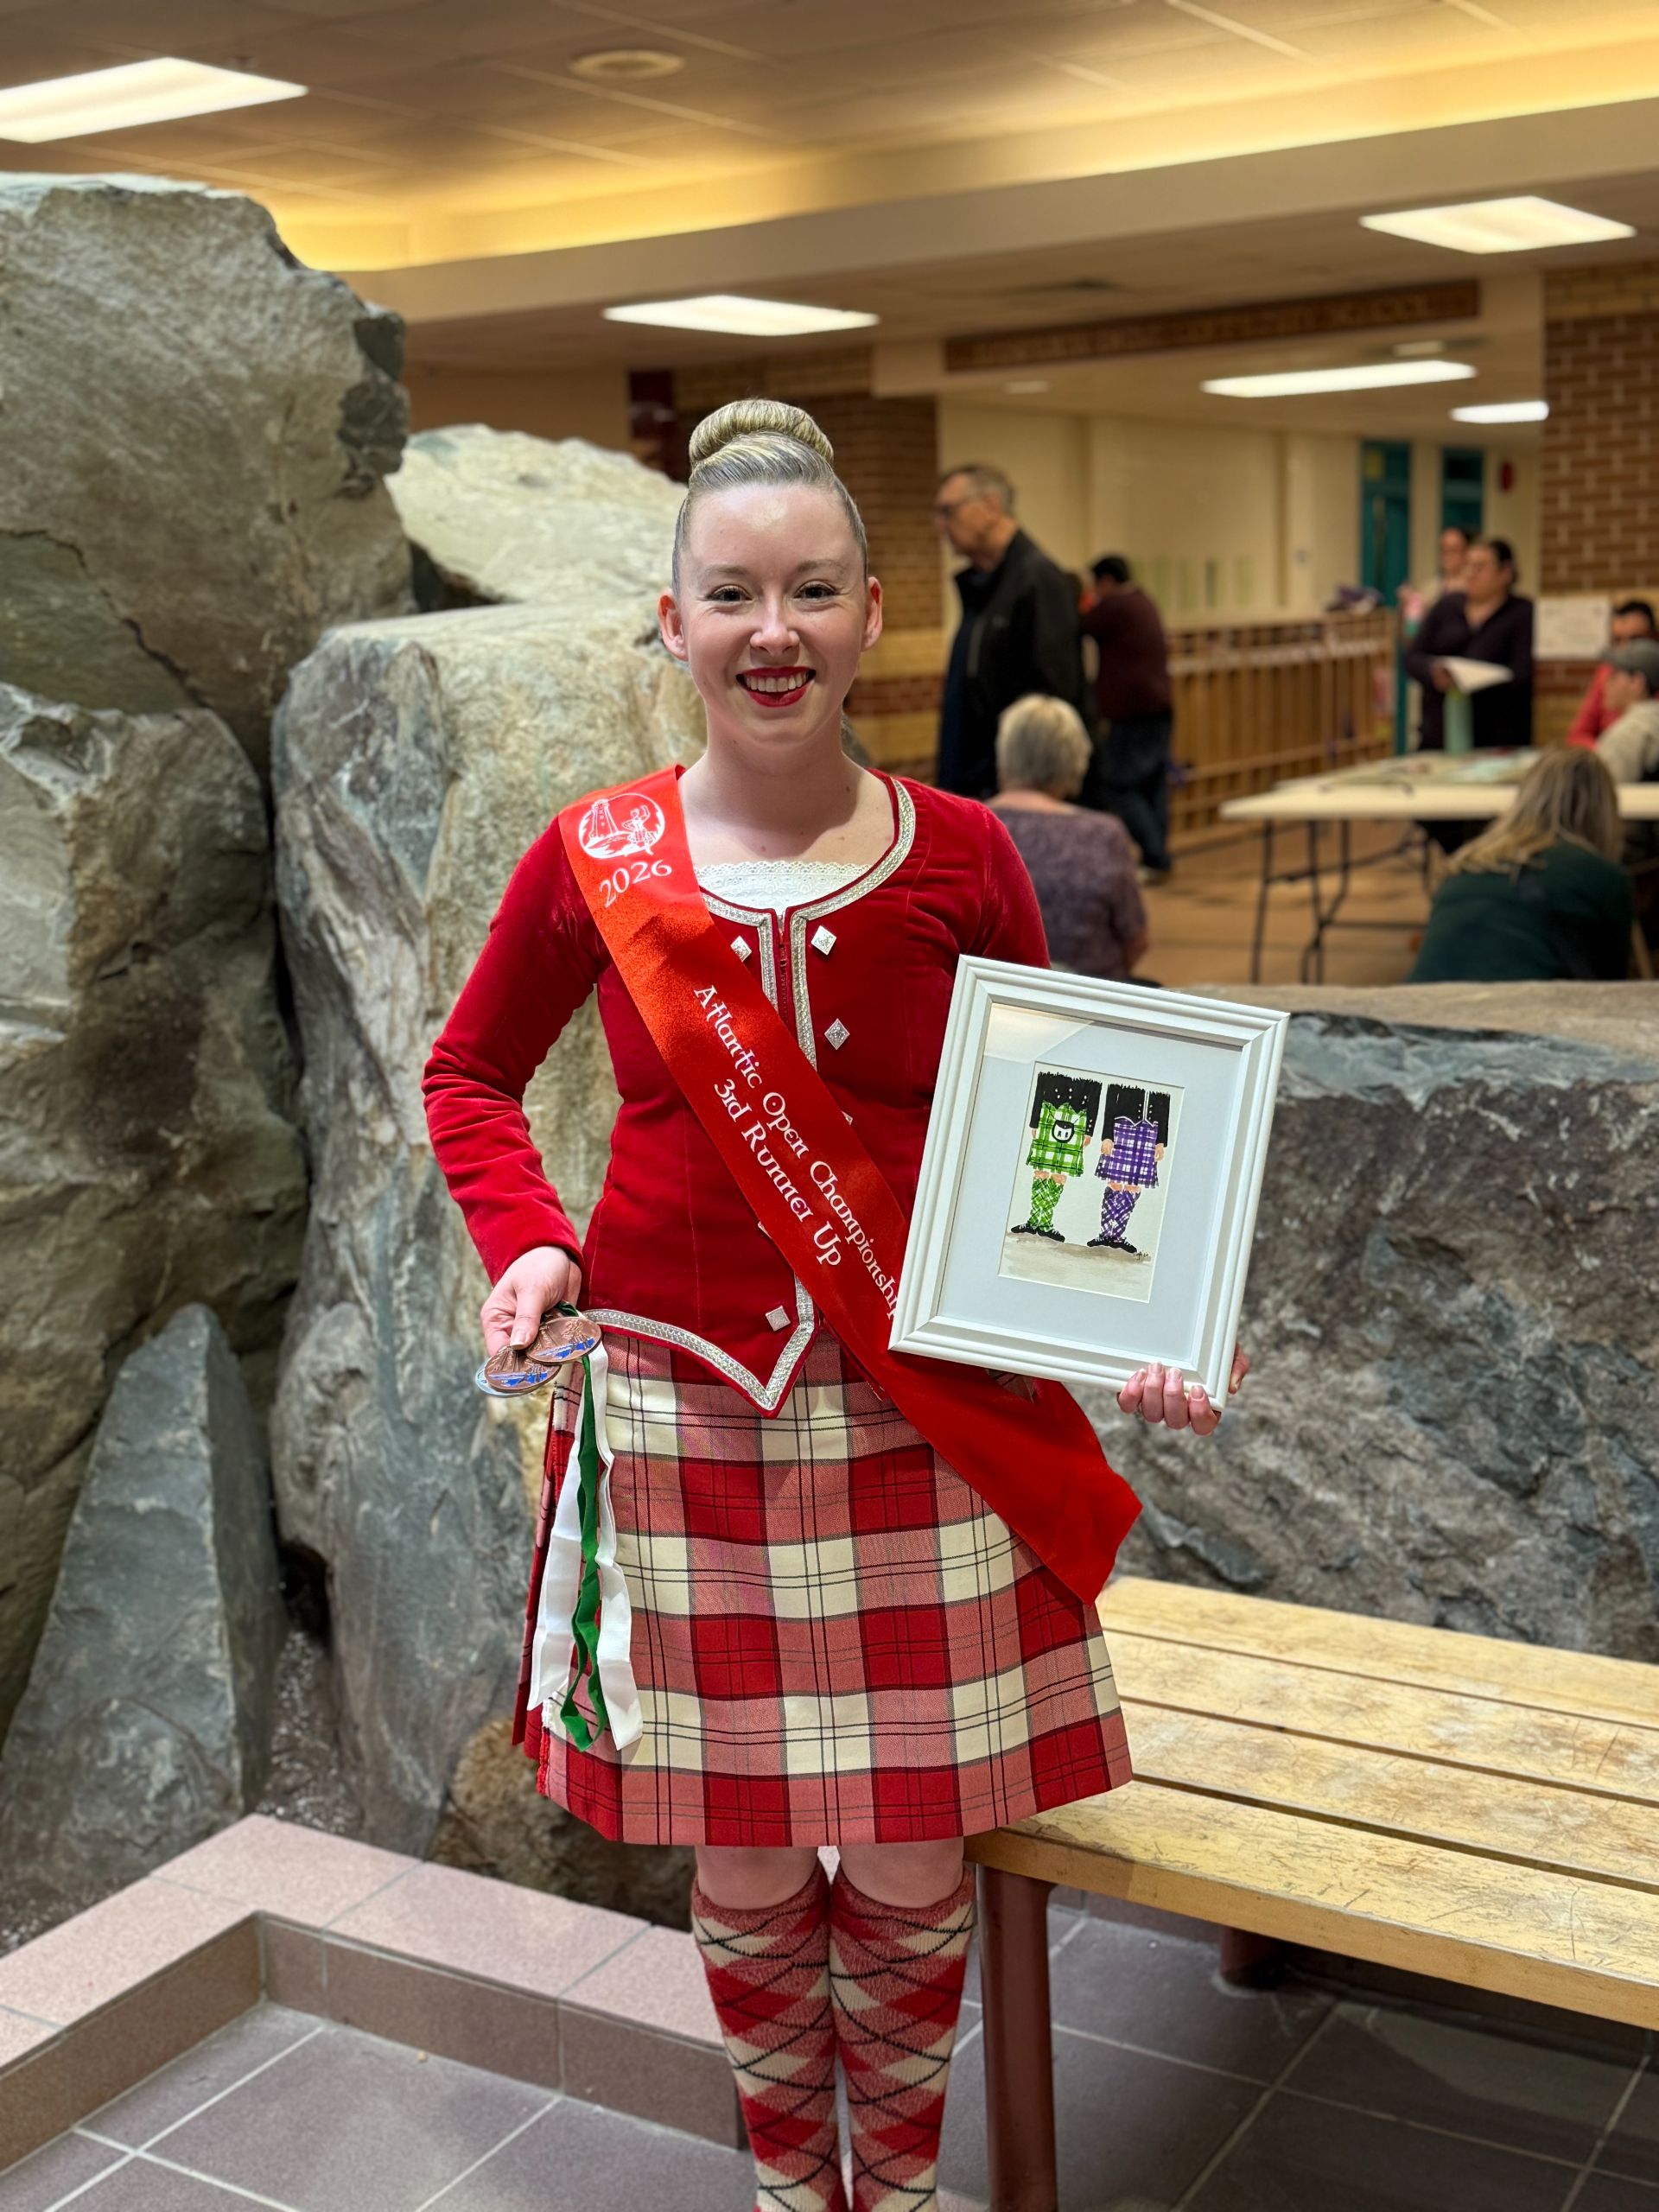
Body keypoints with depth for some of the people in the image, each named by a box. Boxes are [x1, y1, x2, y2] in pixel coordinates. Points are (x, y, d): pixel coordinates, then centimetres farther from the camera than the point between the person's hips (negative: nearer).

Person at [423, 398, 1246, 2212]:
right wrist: (526, 1244, -5)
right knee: (749, 1883, 12)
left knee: (910, 1879, 10)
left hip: (924, 1432, 0)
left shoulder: (962, 861, -3)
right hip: (684, 1418, 0)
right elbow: (469, 1074, 12)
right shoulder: (594, 861, -4)